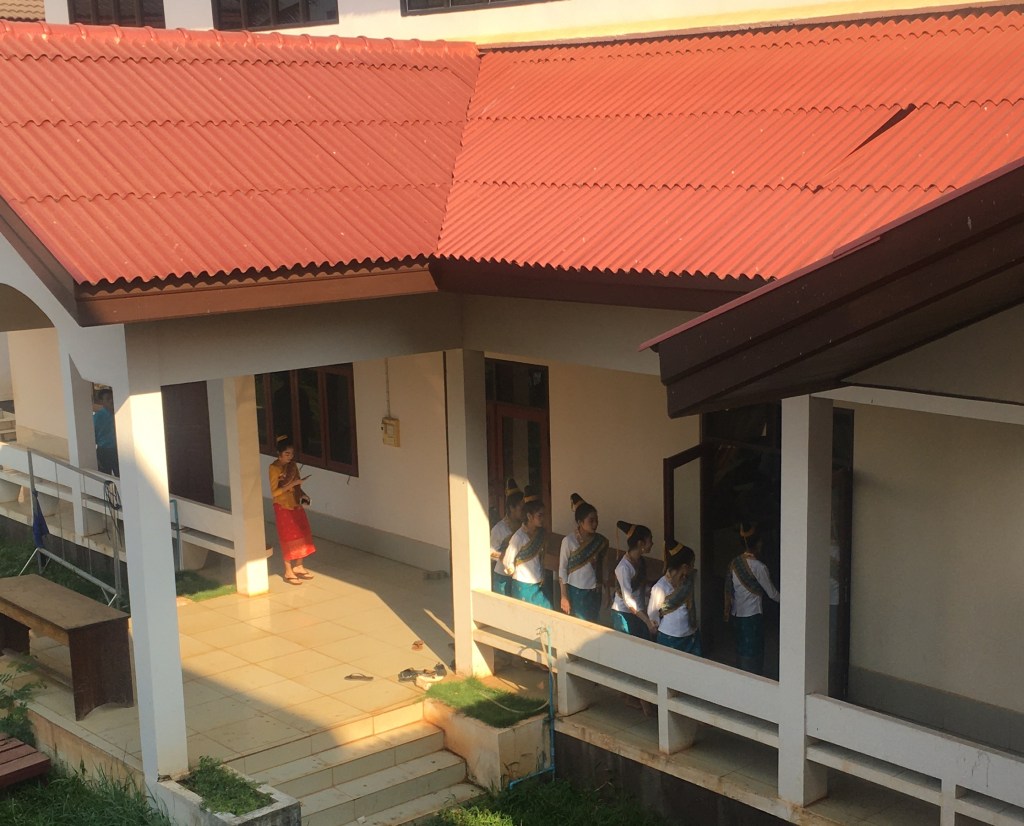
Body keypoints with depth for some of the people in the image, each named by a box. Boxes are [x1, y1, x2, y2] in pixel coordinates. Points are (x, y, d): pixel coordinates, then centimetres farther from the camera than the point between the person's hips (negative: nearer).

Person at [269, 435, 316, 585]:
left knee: (301, 535, 11)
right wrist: (291, 484, -27)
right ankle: (288, 572, 8)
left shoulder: (293, 465, 5)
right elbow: (274, 492, -20)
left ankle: (298, 567, 25)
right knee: (288, 539, -1)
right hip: (283, 507, -7)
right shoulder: (274, 468, -16)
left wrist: (303, 494, -3)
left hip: (296, 505, 7)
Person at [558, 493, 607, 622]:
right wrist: (564, 596, -9)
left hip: (594, 592, 3)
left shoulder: (601, 542, -2)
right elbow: (562, 569, -8)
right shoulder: (569, 541, -12)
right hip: (575, 591, -3)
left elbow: (602, 567, 9)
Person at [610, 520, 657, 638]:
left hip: (638, 612, 7)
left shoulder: (639, 560, 0)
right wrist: (648, 621, -24)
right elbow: (628, 600, -24)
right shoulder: (624, 567, -24)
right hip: (624, 615, -7)